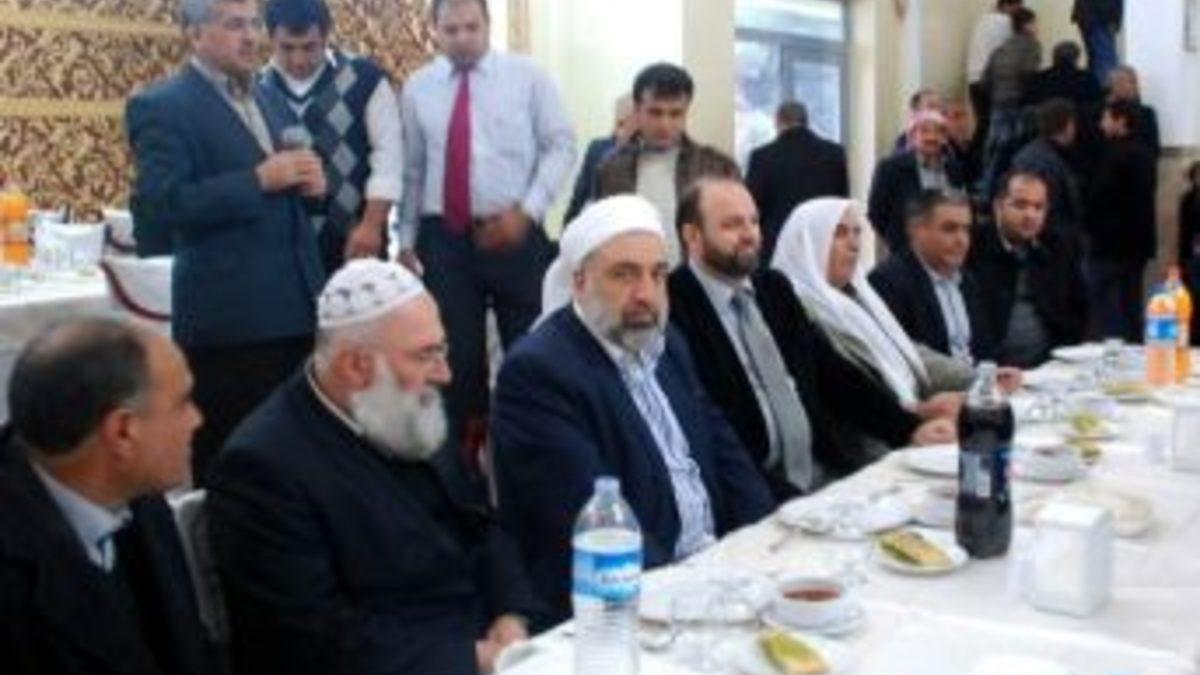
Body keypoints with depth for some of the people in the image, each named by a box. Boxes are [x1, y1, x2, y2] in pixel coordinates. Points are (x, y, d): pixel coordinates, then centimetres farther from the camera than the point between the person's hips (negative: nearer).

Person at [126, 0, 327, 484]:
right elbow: (155, 209, -17)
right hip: (229, 319, -6)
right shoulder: (161, 107, -6)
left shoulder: (271, 100, 17)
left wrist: (309, 182, 0)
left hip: (297, 309, 6)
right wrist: (259, 179, -20)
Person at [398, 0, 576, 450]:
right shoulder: (417, 88, 7)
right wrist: (407, 239, 9)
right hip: (444, 239, 2)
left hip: (517, 235, -1)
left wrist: (527, 211, -11)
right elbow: (411, 169, 10)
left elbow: (561, 146, -1)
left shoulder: (527, 76, 1)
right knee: (455, 353, 7)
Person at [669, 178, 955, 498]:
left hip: (824, 472, 8)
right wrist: (786, 498, -24)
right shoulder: (673, 309, -11)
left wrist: (910, 428, 5)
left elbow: (833, 372, 17)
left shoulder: (774, 287, 14)